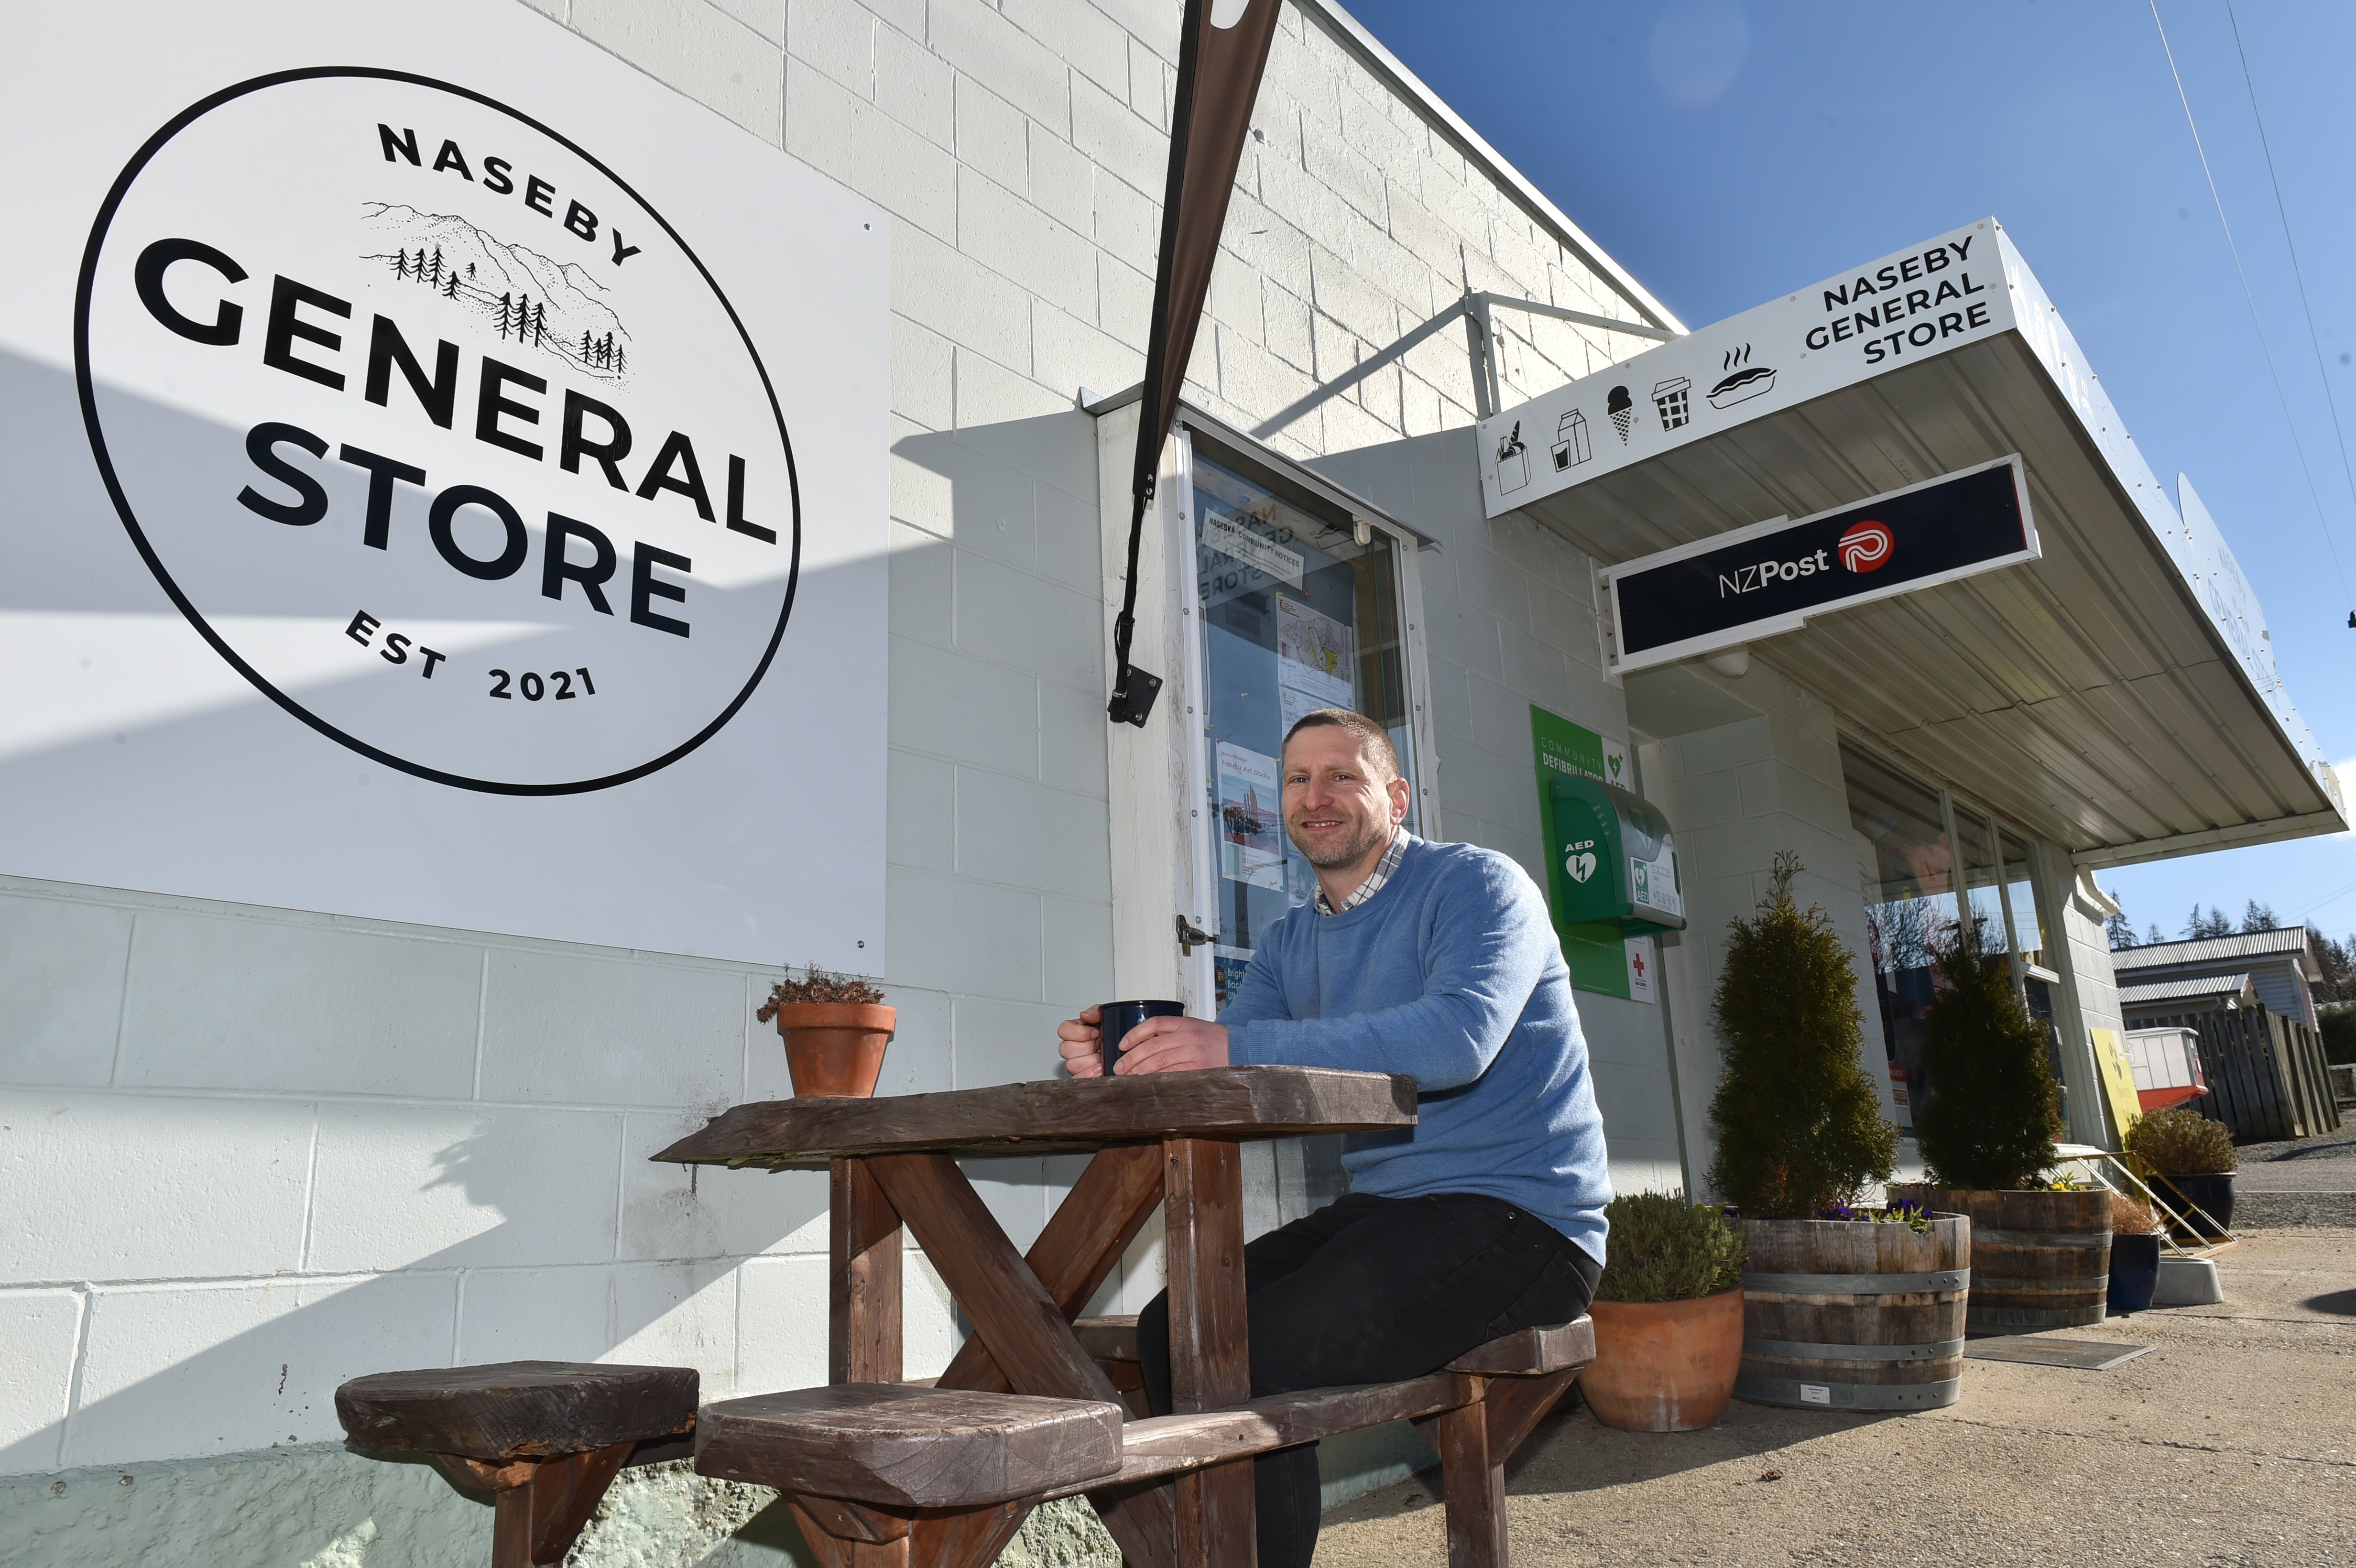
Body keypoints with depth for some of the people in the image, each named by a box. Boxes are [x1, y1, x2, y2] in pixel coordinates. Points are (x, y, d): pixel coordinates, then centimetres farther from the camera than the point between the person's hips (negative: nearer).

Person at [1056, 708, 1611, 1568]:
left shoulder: (1475, 883, -8)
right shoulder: (1289, 942, 15)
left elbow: (1460, 1035, -28)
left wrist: (1239, 1045, -34)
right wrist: (1123, 1066, -18)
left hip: (1520, 1214, -7)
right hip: (1381, 1207, 7)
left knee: (1250, 1356, -22)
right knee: (1170, 1329, -6)